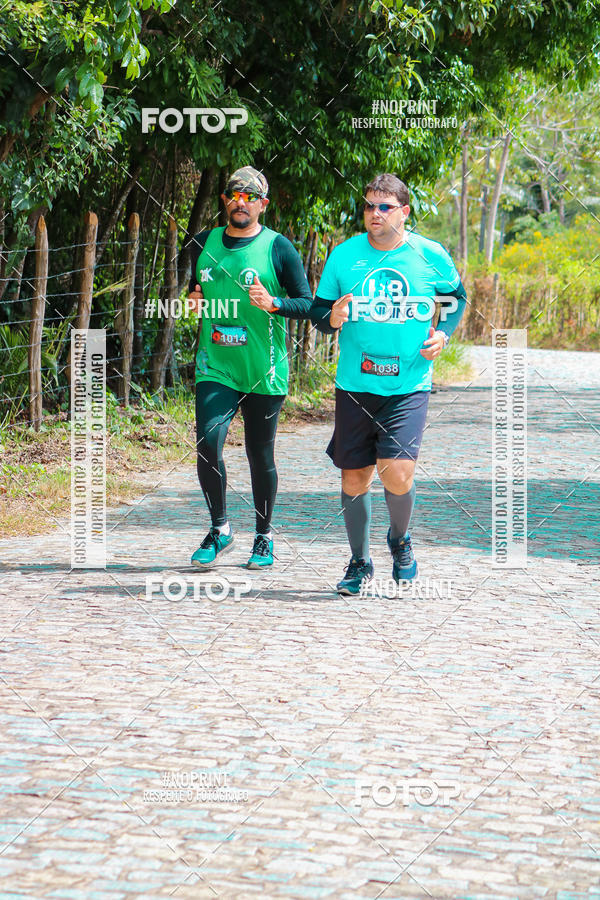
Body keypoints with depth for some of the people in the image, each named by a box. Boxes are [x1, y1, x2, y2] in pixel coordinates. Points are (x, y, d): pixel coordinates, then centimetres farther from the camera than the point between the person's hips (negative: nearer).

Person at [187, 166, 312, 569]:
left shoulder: (278, 248, -3)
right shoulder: (205, 244, 9)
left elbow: (307, 304, -2)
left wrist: (273, 303, -21)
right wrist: (194, 301, 2)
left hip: (264, 370, -2)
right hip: (215, 366, 2)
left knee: (261, 455, 6)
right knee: (207, 443, -14)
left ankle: (264, 536, 24)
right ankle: (220, 528, 5)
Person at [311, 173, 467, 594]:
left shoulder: (431, 256, -1)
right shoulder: (344, 255, 1)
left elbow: (457, 297, 17)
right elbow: (319, 310, 7)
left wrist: (443, 334, 0)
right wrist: (331, 318, -16)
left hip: (409, 385, -2)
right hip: (355, 384, 2)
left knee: (397, 474, -16)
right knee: (354, 478, 7)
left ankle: (400, 540, 16)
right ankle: (359, 562, 27)